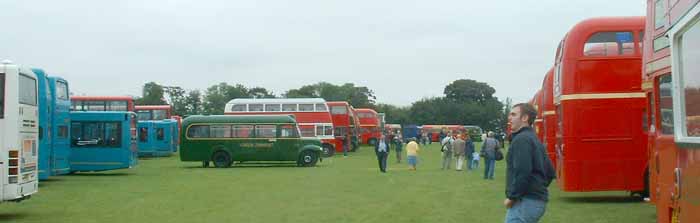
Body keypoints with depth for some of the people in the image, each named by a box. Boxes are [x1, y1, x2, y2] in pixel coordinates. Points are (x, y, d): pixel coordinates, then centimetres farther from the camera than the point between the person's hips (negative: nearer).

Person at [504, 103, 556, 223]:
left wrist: (511, 197, -16)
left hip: (526, 201, -10)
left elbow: (522, 172, -23)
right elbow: (550, 173, 22)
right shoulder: (535, 139, 19)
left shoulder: (521, 139, -12)